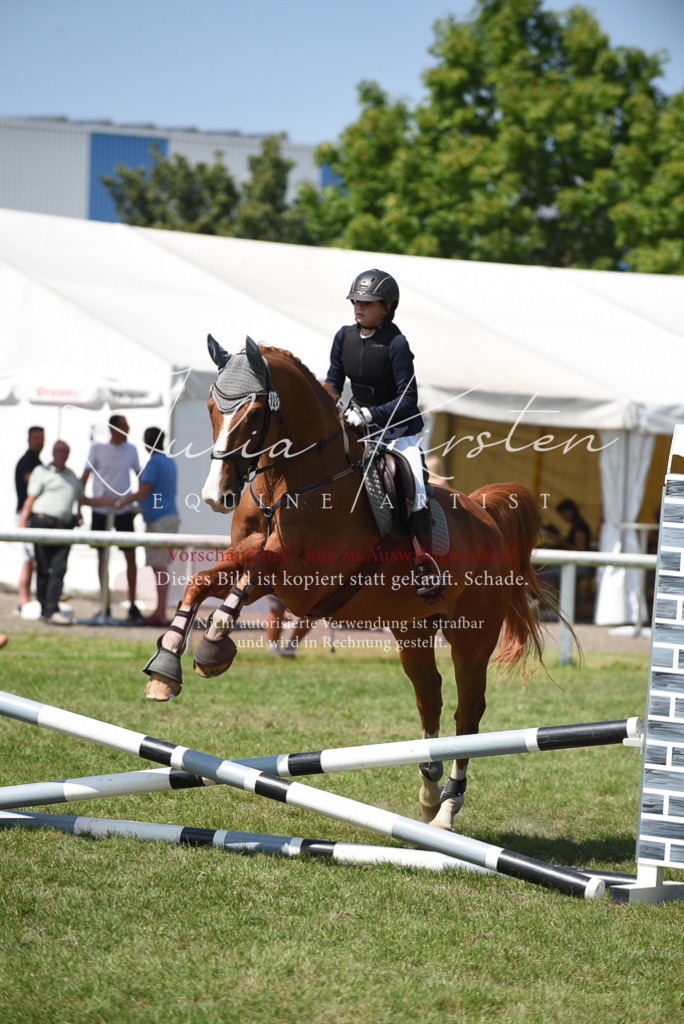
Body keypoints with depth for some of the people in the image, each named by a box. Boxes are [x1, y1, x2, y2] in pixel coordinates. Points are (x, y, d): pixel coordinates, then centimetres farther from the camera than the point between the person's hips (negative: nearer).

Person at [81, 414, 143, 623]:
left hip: (124, 510, 1)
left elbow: (140, 476, 16)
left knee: (130, 557, -4)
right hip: (100, 510, -1)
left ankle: (132, 606, 2)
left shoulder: (130, 450, 6)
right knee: (102, 557, 5)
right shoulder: (97, 449, -1)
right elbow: (85, 477, 2)